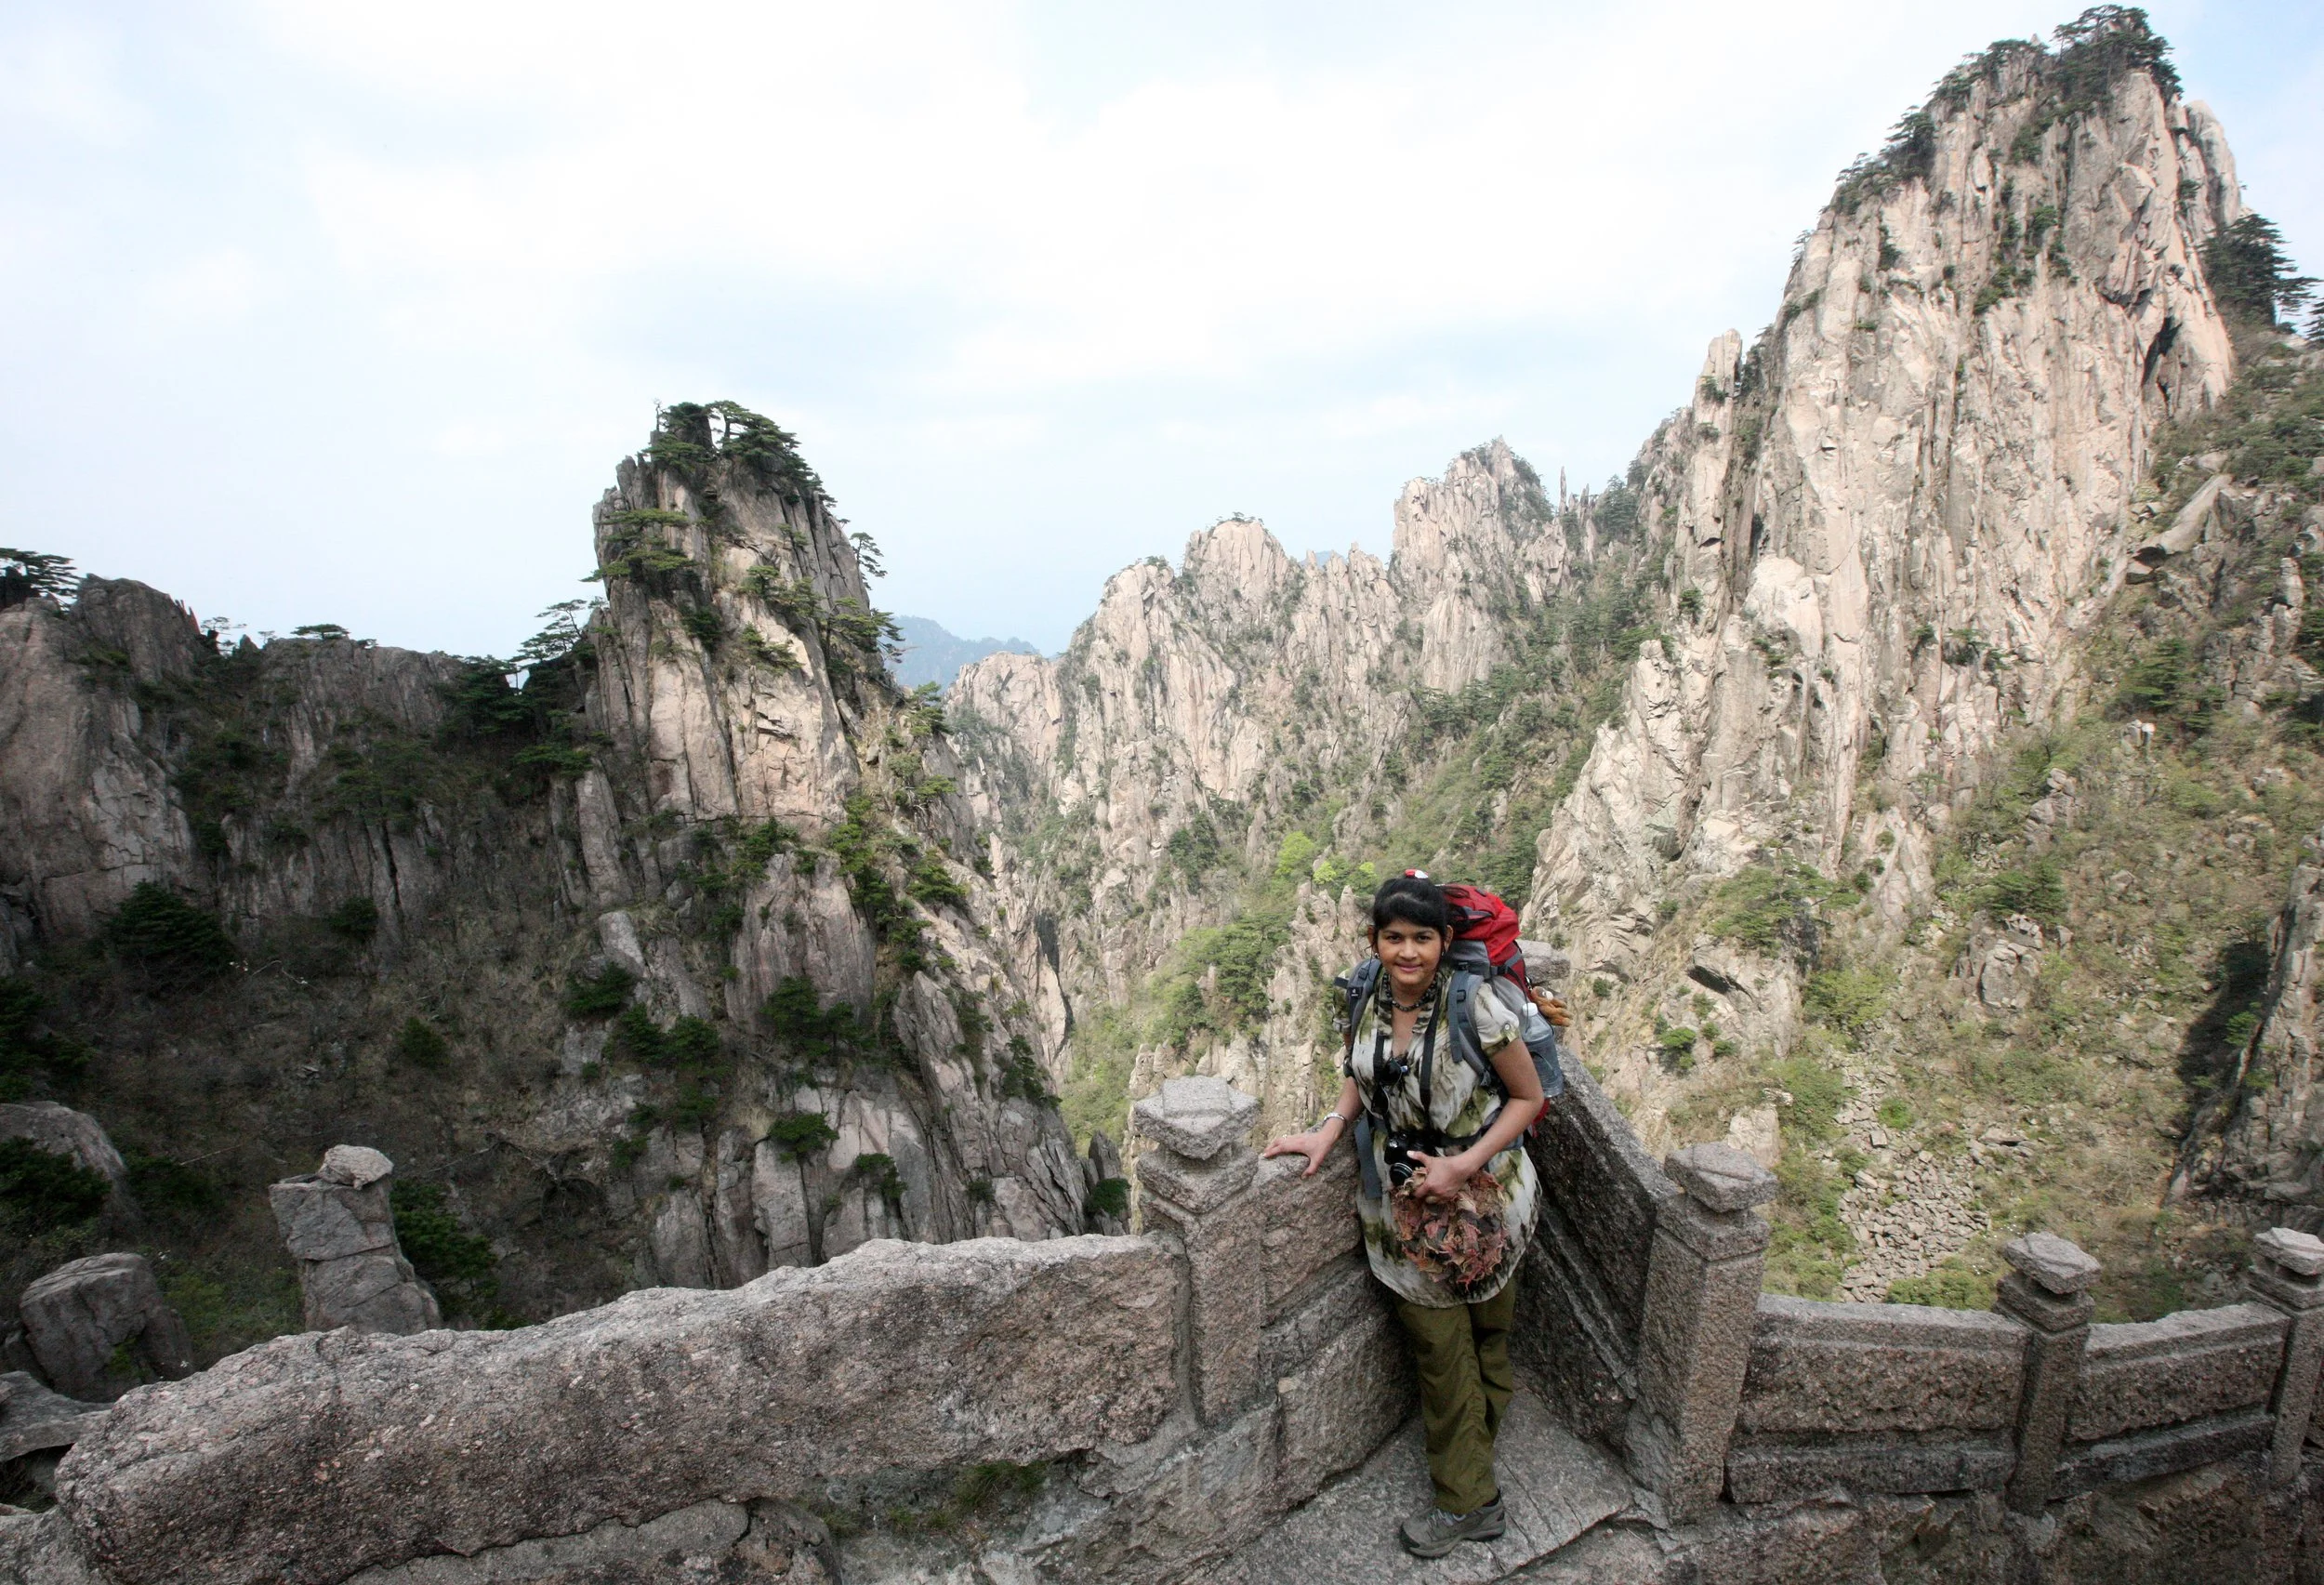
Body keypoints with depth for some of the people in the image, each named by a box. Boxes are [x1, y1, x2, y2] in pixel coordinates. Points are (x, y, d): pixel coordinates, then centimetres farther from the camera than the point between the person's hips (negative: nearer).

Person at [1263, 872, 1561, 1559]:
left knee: (1481, 1339, 11)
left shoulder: (1474, 1008, -22)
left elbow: (1528, 1096, -12)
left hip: (1478, 1195, -4)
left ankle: (1466, 1499, 31)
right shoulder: (1370, 1000, -7)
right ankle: (1471, 1497, 40)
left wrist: (1464, 1165, -18)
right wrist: (1329, 1129, -5)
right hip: (1407, 1199, 4)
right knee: (1436, 1342, 17)